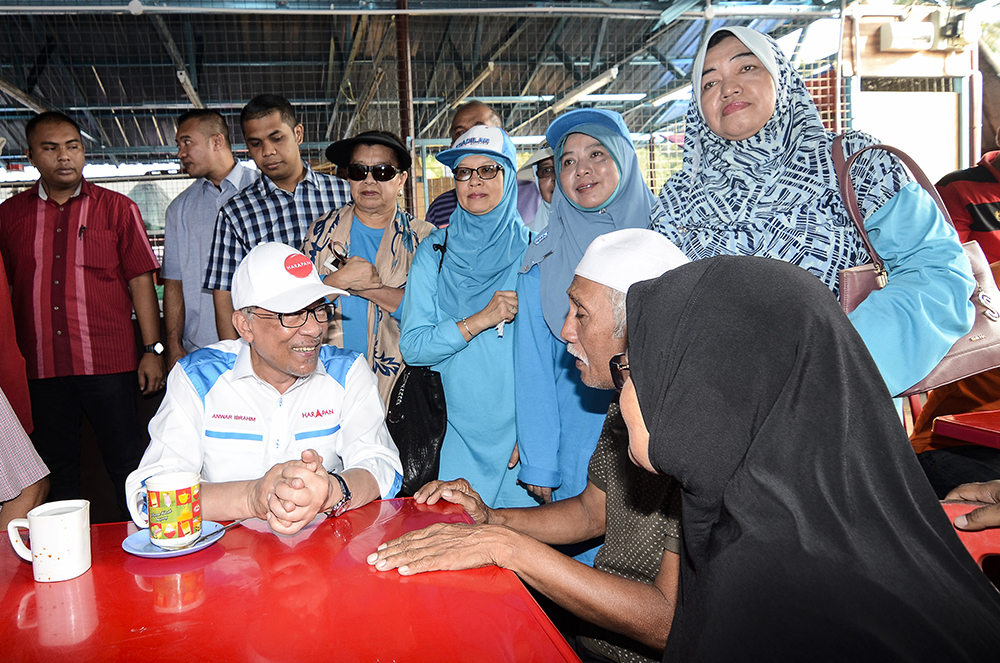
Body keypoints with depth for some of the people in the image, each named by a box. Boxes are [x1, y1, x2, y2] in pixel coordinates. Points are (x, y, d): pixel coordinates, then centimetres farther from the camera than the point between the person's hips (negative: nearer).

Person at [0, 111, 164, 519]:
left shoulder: (117, 208, 5)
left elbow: (140, 280, 2)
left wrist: (153, 350, -5)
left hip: (108, 363, -2)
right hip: (40, 367, 3)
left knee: (127, 467, 2)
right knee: (56, 475, 12)